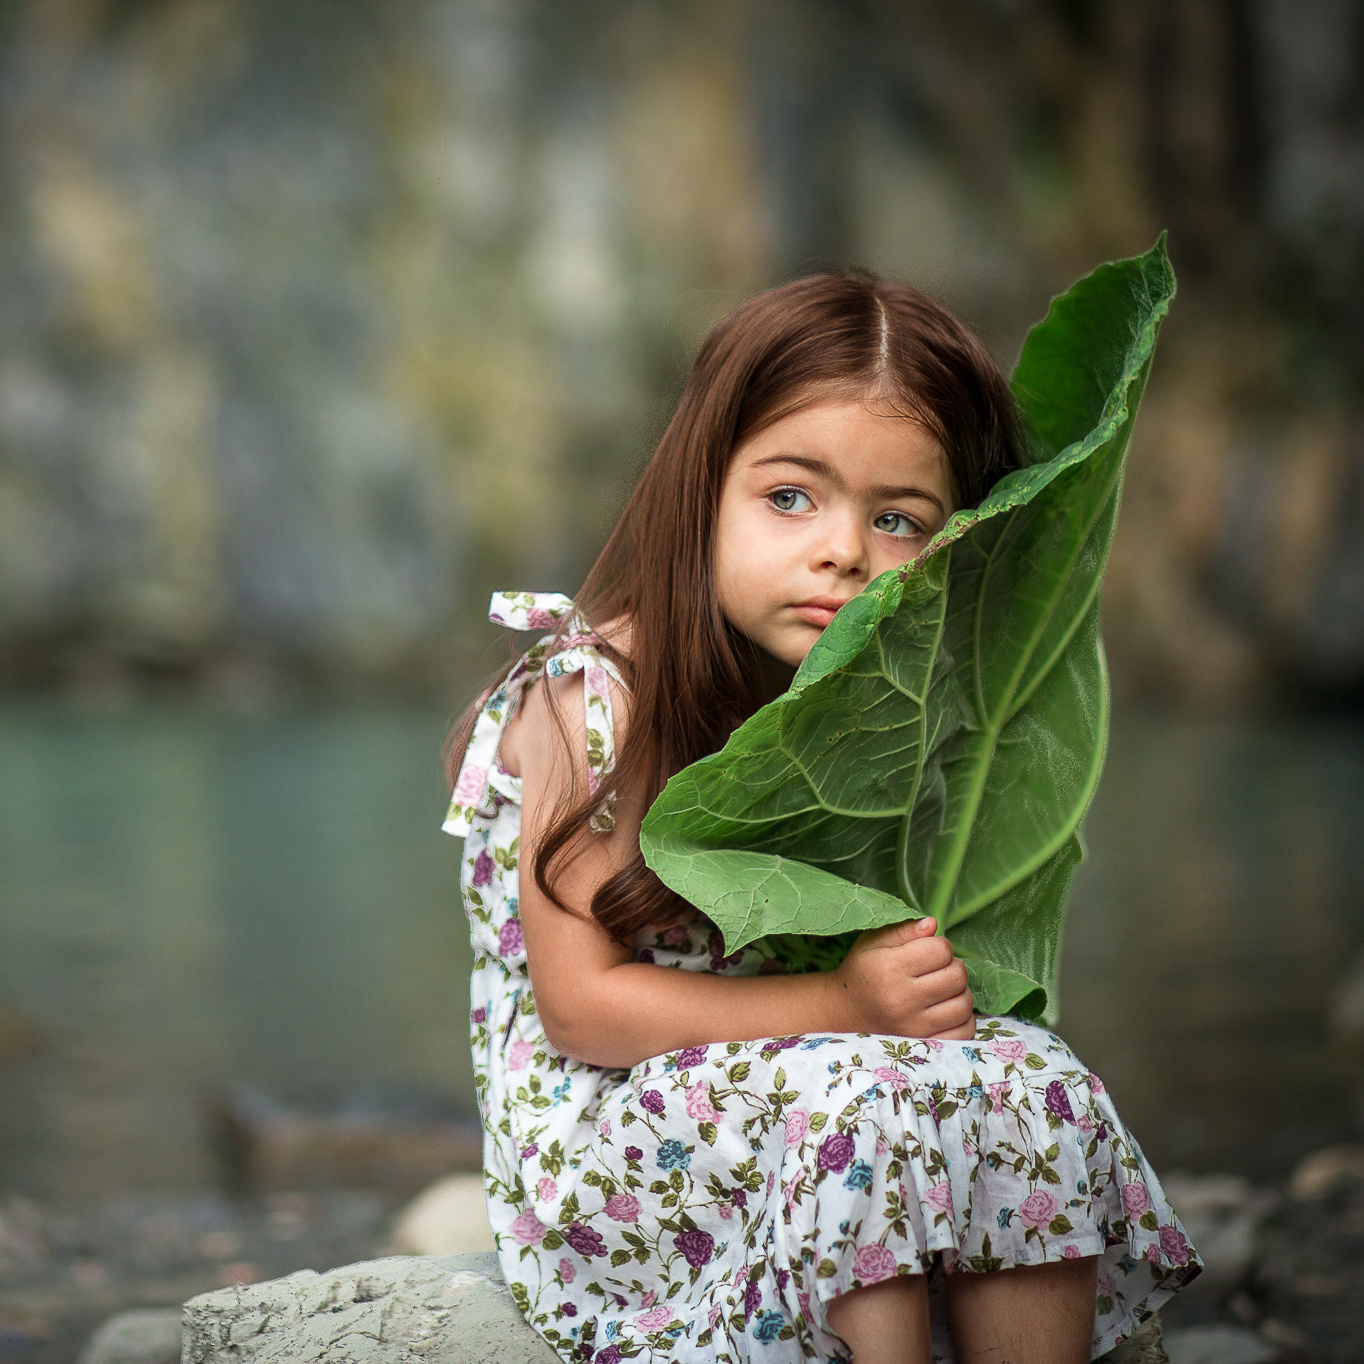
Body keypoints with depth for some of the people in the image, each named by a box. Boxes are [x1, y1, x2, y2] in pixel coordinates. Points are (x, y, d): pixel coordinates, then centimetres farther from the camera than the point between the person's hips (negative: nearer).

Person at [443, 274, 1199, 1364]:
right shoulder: (596, 700, -15)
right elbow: (581, 1004, -17)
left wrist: (930, 981, -14)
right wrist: (841, 1007, -25)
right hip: (601, 1121, -6)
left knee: (1034, 1087, -18)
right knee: (865, 1104, -32)